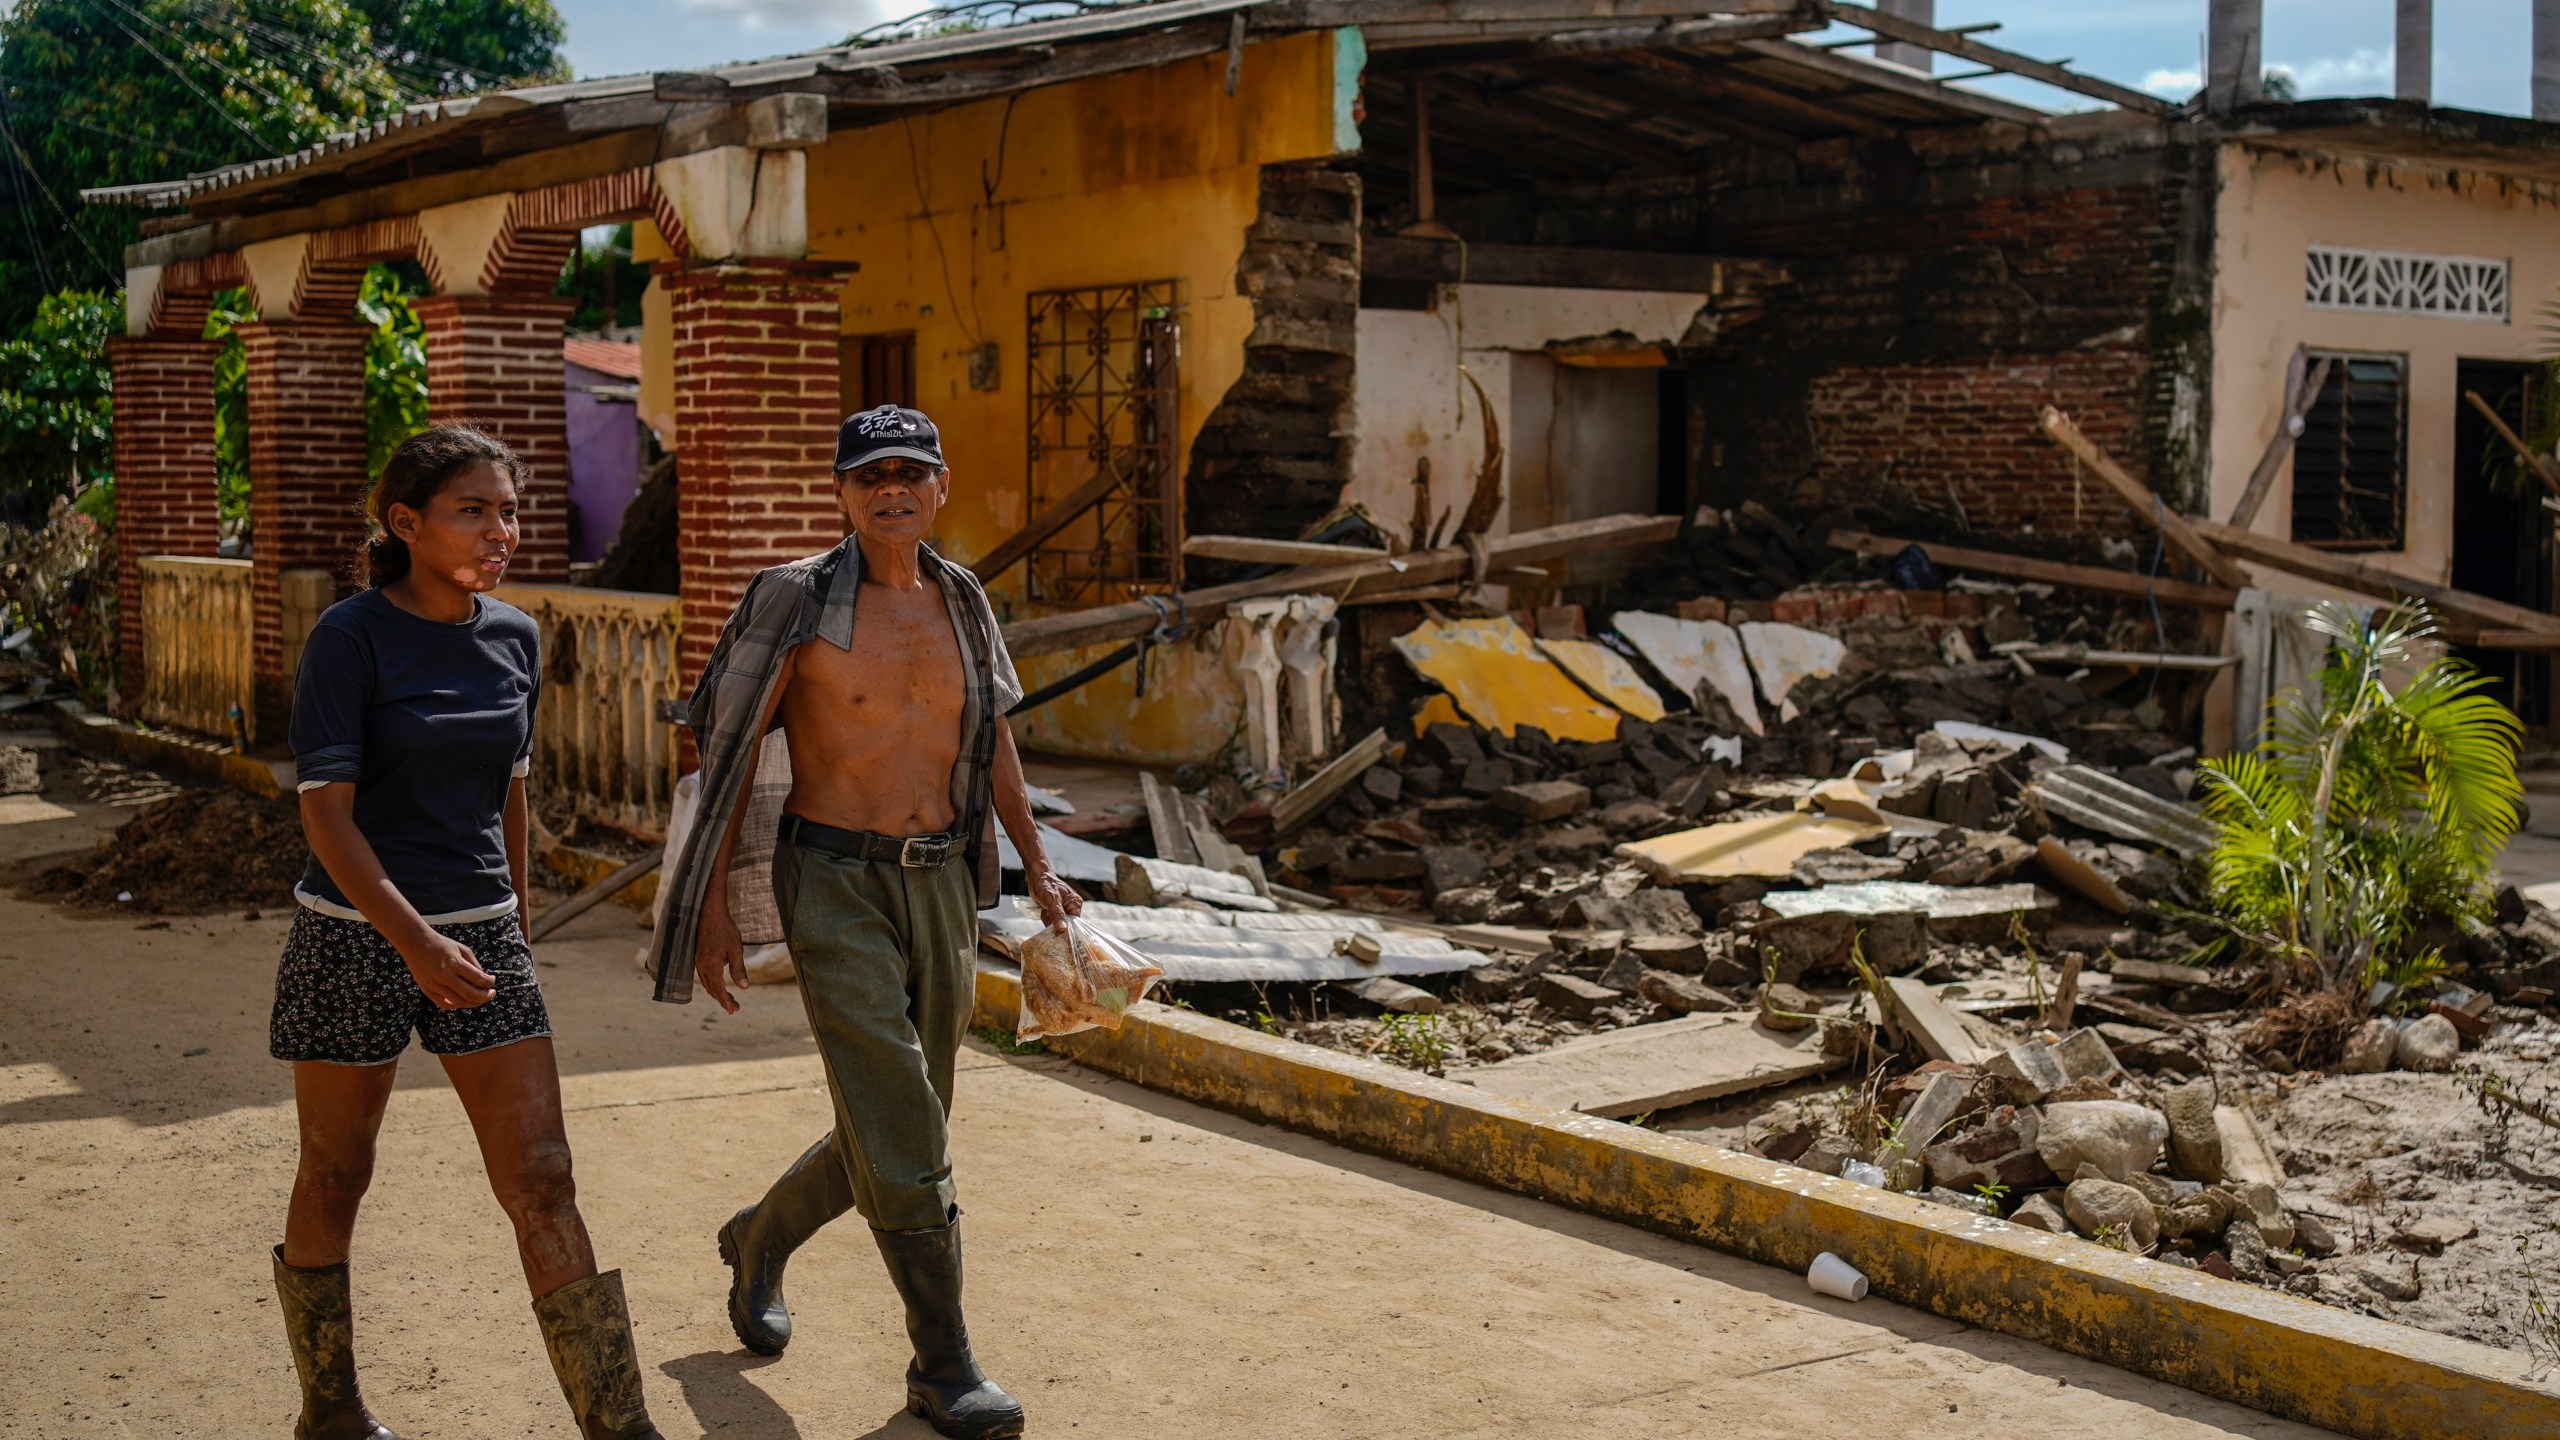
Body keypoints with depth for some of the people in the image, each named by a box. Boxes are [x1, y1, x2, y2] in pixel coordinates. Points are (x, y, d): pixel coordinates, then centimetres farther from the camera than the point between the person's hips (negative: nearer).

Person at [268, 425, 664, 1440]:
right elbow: (325, 810, -15)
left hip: (479, 933, 4)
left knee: (541, 1182, -3)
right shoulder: (351, 636, -11)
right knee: (335, 1178, 11)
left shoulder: (514, 640, 4)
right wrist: (414, 942, -25)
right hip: (355, 932, -4)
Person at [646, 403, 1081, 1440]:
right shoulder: (796, 599, -8)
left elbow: (992, 742, 19)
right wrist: (714, 906, -8)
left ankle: (760, 1241, 41)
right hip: (835, 887, -6)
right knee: (901, 1130, -11)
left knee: (895, 1132, 13)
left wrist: (1038, 869, 18)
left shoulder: (961, 600, 8)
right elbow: (730, 751, -4)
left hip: (941, 886, 6)